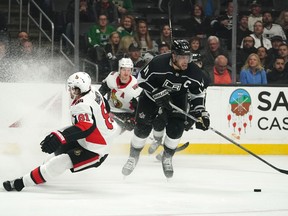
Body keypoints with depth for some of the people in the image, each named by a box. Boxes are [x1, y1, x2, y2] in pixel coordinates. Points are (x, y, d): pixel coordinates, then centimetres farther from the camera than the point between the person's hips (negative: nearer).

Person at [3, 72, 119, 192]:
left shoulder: (82, 105, -28)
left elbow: (85, 127, -44)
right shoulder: (94, 93, 1)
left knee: (59, 162, -15)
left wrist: (59, 137, -52)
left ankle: (21, 183, -16)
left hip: (94, 153, -10)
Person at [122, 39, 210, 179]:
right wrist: (158, 93, -29)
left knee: (176, 128, -12)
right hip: (152, 94, -2)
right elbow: (142, 80, -21)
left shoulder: (193, 71, -26)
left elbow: (198, 93, -12)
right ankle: (133, 157, 20)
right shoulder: (158, 64, -35)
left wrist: (200, 113, -20)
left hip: (177, 97, 2)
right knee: (142, 127, -3)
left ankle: (167, 158, 13)